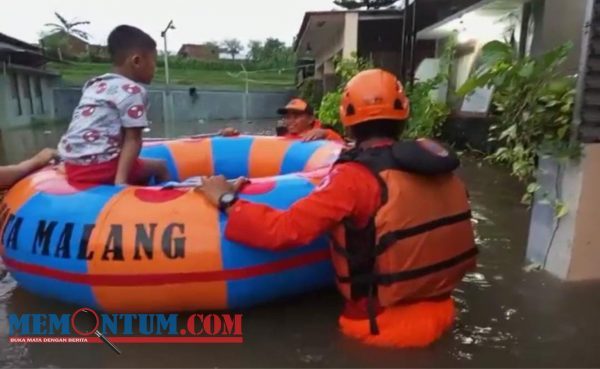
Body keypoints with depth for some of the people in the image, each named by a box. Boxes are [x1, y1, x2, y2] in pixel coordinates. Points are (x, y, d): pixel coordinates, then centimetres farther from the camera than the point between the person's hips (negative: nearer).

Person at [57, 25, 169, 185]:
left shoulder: (95, 84, 17)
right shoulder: (133, 91, -7)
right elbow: (132, 139, -13)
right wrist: (121, 179, -17)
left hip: (73, 166, 9)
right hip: (99, 168, -9)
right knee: (160, 167, 8)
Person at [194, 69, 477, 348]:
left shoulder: (356, 177, -23)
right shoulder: (435, 163, -4)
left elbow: (284, 230, -27)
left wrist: (227, 201, -14)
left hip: (385, 324, -6)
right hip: (438, 311, 7)